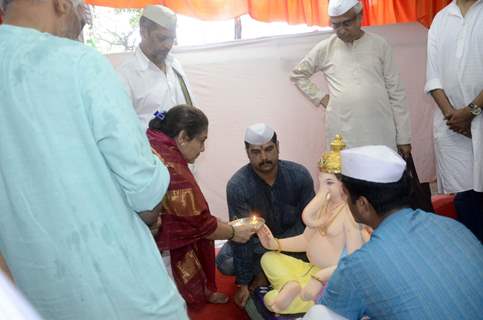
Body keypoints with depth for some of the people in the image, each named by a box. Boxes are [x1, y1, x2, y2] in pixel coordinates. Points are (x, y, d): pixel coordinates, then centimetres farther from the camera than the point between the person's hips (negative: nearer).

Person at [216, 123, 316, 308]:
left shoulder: (299, 175, -22)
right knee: (225, 262, -26)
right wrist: (243, 283, -24)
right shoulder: (237, 186, -29)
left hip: (290, 235, 2)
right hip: (256, 238, -2)